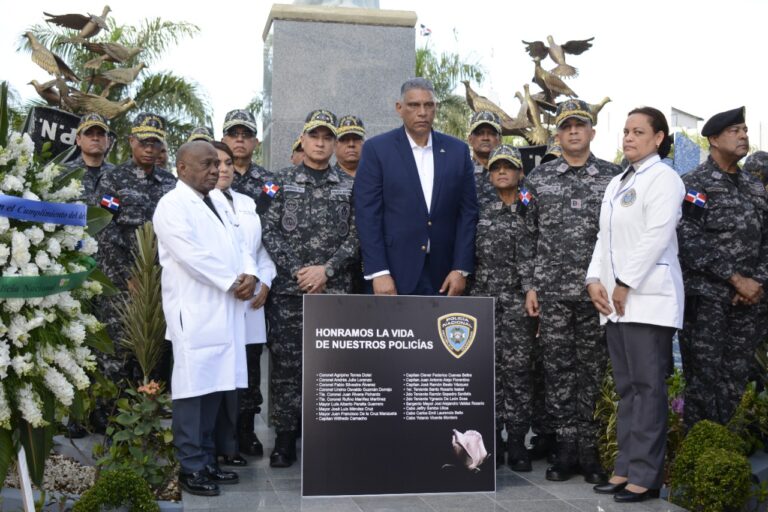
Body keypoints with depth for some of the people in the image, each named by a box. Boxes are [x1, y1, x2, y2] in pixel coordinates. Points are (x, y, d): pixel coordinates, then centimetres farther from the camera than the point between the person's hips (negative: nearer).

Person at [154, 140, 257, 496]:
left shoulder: (218, 206, 23)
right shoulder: (172, 205, -4)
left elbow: (237, 247, 17)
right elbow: (192, 255, -15)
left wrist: (249, 275, -4)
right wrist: (231, 283, -10)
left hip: (226, 311, 7)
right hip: (195, 313, -7)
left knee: (217, 386, 7)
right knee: (195, 387, -6)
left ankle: (208, 460, 16)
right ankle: (191, 468, 1)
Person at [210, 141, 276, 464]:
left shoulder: (247, 203, 19)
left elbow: (262, 247, 18)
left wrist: (264, 281, 3)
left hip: (252, 301, 6)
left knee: (250, 375, 7)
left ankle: (245, 437, 17)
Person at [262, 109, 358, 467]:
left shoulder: (348, 187, 9)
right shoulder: (282, 181, 6)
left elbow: (354, 237, 4)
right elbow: (270, 232, 0)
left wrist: (326, 269, -9)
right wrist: (297, 272, -9)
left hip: (334, 290, 1)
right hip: (288, 289, -1)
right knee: (286, 363, 1)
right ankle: (285, 438, 10)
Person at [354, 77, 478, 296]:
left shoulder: (457, 150, 9)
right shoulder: (377, 149, 0)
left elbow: (468, 212, 8)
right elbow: (367, 214, -4)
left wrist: (461, 269, 0)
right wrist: (378, 272, -11)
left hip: (444, 278, 3)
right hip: (394, 273, -2)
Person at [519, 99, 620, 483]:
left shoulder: (614, 177, 5)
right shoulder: (538, 179, 7)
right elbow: (529, 236, 7)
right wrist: (530, 285, 2)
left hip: (598, 290, 0)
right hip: (551, 291, 1)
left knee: (593, 369, 4)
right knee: (558, 369, 4)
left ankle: (590, 449, 12)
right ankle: (566, 448, 13)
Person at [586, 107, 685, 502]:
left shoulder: (663, 178, -4)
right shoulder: (617, 183, 21)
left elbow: (656, 237, -13)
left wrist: (626, 285, -14)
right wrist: (595, 280, 4)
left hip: (648, 297, -8)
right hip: (615, 301, 8)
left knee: (648, 386, -6)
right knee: (626, 387, 9)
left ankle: (646, 475, -3)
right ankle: (626, 467, 14)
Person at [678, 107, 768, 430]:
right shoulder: (694, 184, -5)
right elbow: (691, 243, -13)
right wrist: (736, 278, -14)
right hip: (705, 297, -5)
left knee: (737, 378, 9)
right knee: (704, 379, -1)